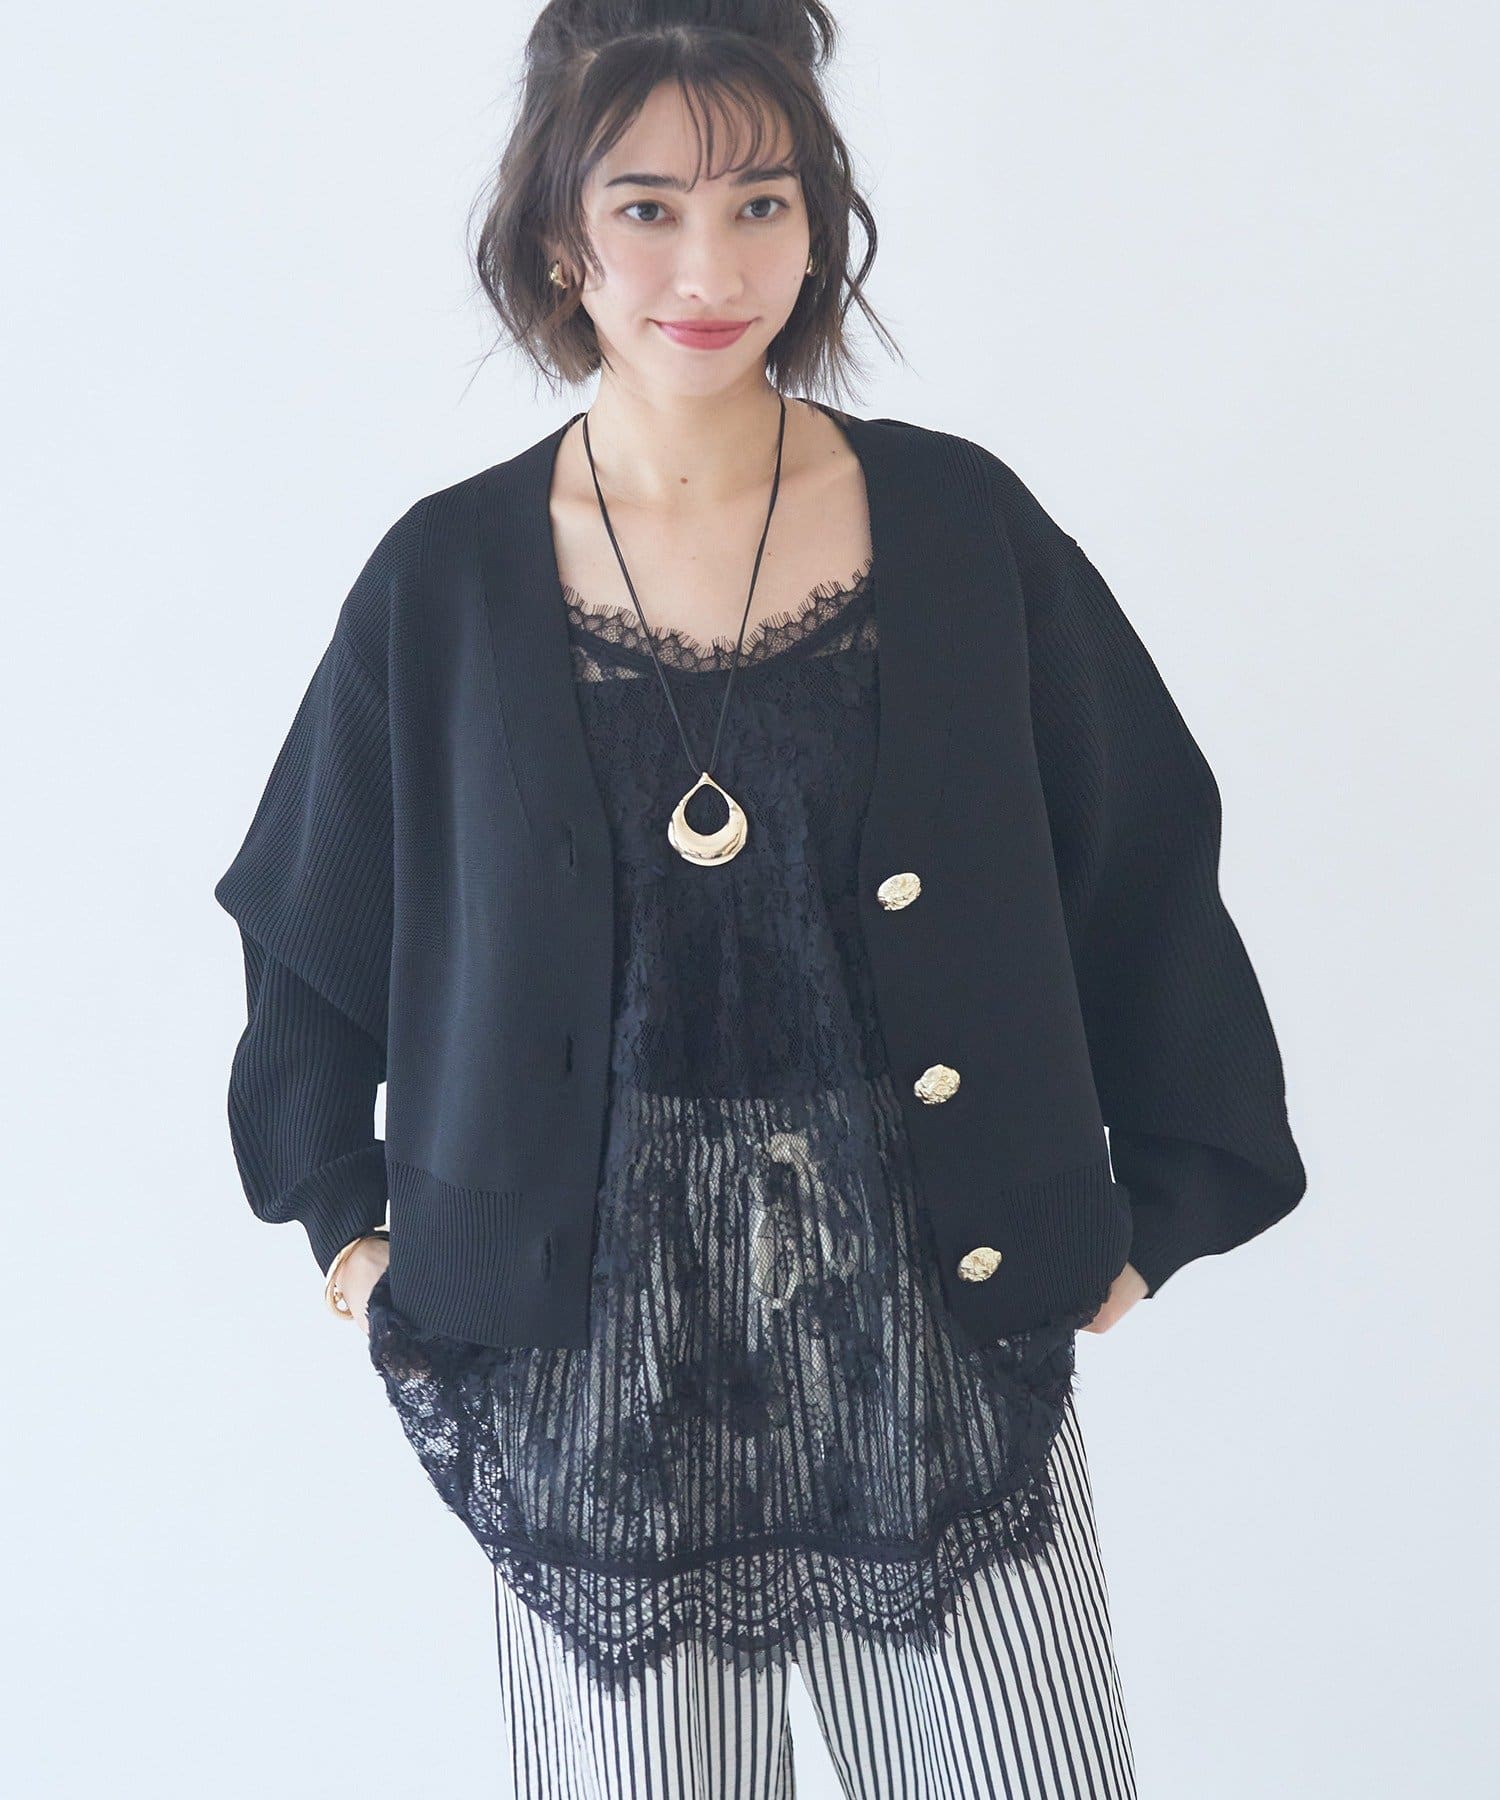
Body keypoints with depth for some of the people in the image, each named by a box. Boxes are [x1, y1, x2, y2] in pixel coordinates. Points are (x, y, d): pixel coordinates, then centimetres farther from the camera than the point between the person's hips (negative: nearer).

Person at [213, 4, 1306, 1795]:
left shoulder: (957, 522, -1)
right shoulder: (448, 579, -1)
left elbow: (1145, 860, 7)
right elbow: (310, 925, 12)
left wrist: (1166, 1202, 8)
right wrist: (345, 1216, 9)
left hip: (943, 1318, 1)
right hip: (596, 1360, 0)